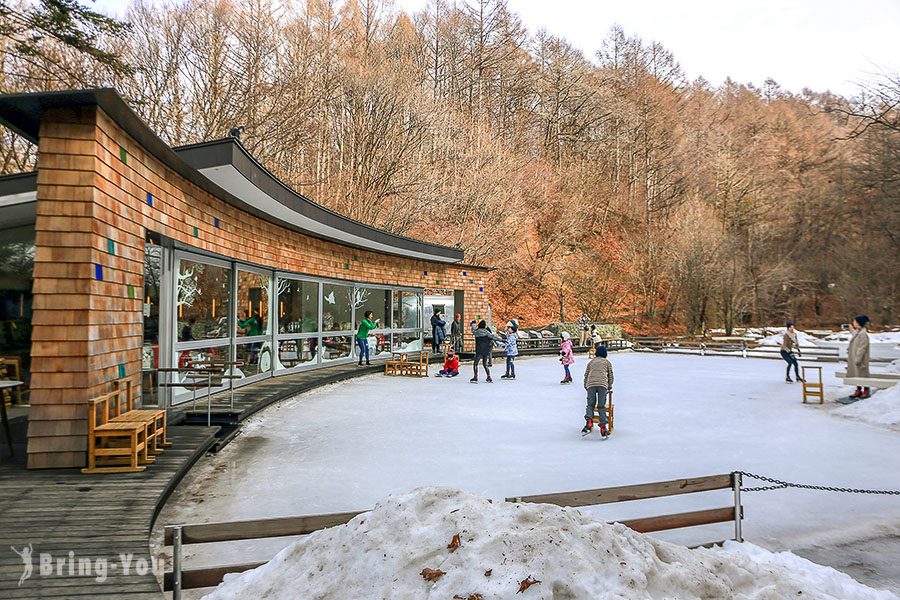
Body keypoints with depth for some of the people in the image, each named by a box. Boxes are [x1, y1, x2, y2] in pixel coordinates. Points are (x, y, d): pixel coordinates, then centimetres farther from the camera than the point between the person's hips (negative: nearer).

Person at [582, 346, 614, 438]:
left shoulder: (591, 361, 24)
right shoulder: (607, 362, 22)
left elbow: (586, 375, 21)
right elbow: (610, 376, 22)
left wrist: (585, 387, 31)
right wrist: (610, 387, 36)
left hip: (590, 384, 1)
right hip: (603, 384, -1)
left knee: (590, 404, 10)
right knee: (601, 406, 3)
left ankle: (588, 421, -15)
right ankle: (603, 428, -6)